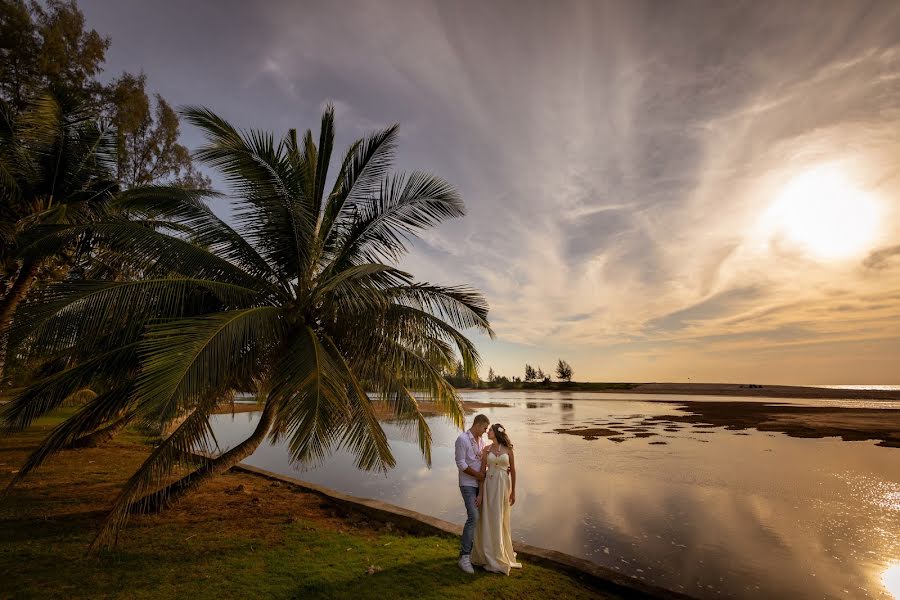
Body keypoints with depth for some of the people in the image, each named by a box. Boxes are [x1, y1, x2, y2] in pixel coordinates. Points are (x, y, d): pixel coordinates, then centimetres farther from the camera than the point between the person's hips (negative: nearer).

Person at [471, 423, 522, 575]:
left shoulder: (508, 450, -2)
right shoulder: (486, 450, 1)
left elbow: (513, 471, 4)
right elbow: (482, 472, 1)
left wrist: (513, 492, 5)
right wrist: (480, 494, -3)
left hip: (504, 486, -1)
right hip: (489, 486, 1)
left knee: (502, 521, 10)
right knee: (489, 521, 5)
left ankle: (502, 555, 28)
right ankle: (490, 556, 21)